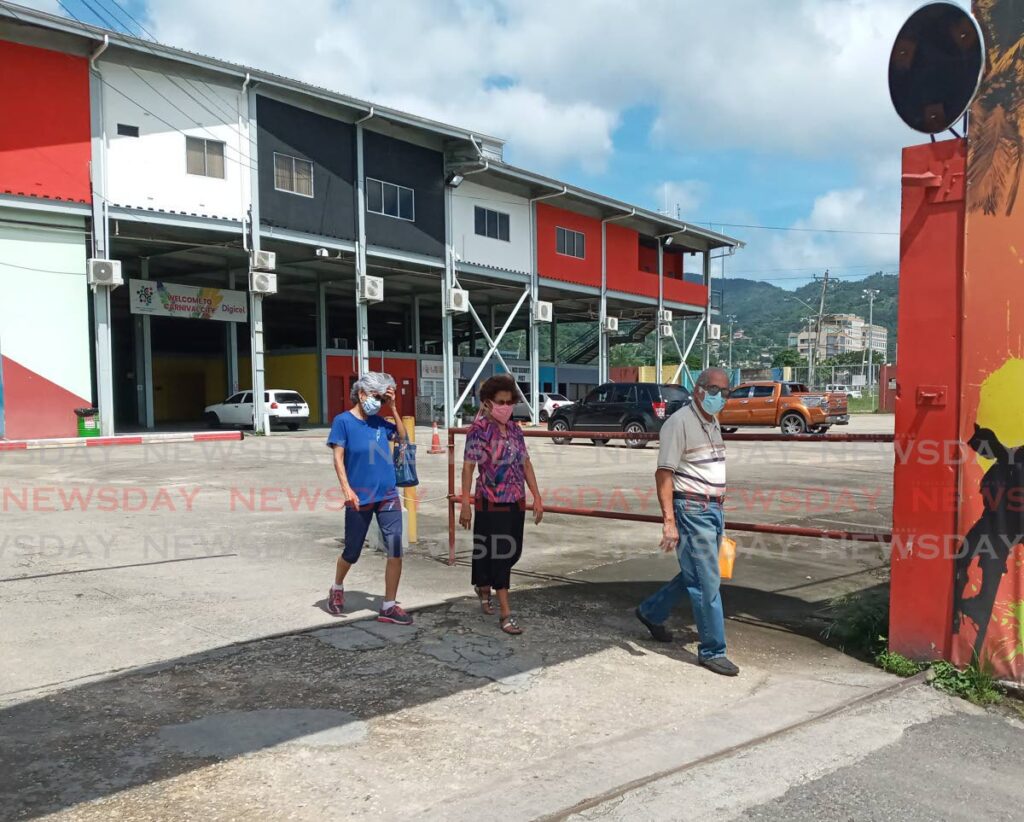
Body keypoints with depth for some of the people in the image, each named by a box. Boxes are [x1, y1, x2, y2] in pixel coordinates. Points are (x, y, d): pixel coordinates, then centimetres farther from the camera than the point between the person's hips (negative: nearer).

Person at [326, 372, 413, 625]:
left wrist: (393, 408, 5)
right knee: (352, 553, 10)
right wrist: (346, 488, -19)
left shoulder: (378, 421, 9)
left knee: (396, 551, -4)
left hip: (387, 495, 4)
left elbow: (403, 437, 14)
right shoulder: (343, 420, -4)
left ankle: (389, 606, 7)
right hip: (359, 498, -4)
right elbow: (338, 457, -8)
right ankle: (337, 588, 40)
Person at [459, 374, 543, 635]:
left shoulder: (514, 429, 7)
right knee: (498, 555, -3)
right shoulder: (479, 429, -11)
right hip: (491, 503, -6)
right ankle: (505, 613, 4)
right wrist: (465, 504, -17)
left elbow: (526, 464, 11)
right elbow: (468, 467, -12)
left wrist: (537, 498, 7)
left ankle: (484, 587, 41)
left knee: (511, 553, 14)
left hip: (516, 502, 7)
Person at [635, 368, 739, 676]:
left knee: (693, 575, 18)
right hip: (692, 511, -9)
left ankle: (651, 611, 37)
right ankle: (712, 651, 8)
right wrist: (669, 521, -24)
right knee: (707, 582, -3)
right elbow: (664, 473, -18)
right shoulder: (680, 422, -13)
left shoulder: (712, 422, 14)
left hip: (714, 510, 9)